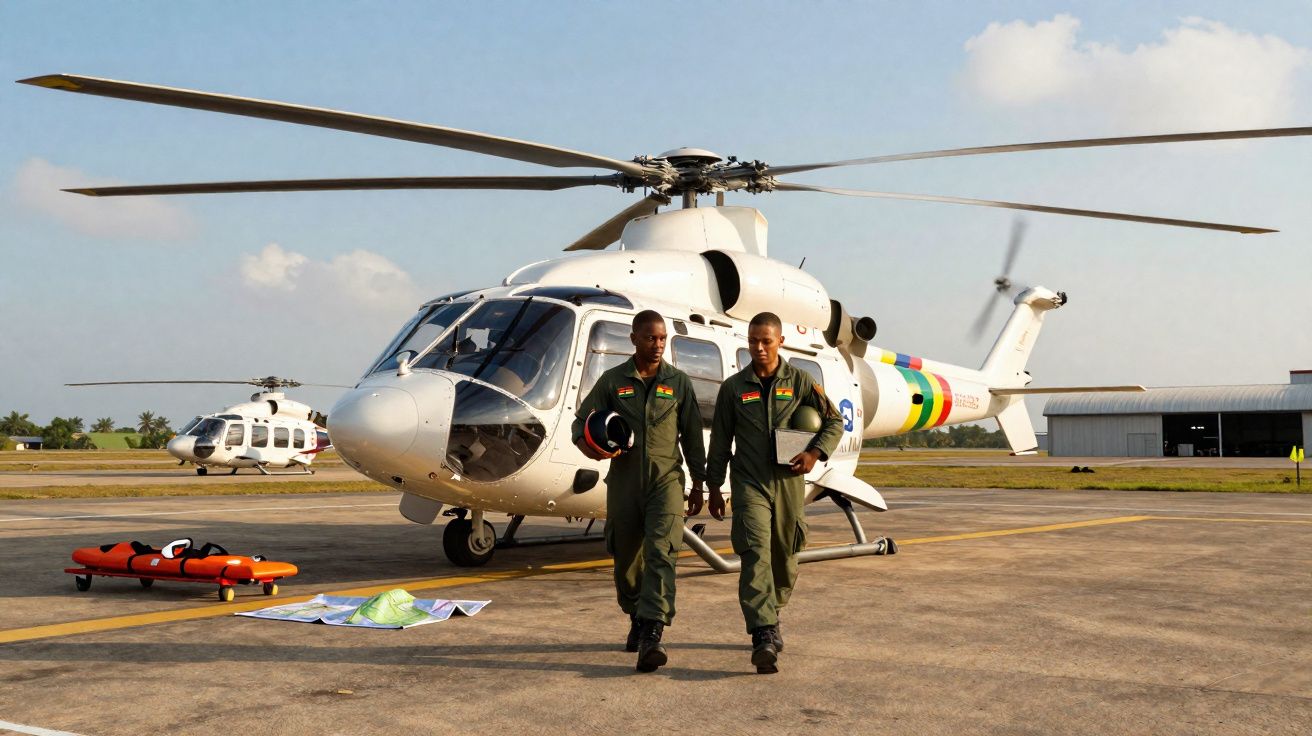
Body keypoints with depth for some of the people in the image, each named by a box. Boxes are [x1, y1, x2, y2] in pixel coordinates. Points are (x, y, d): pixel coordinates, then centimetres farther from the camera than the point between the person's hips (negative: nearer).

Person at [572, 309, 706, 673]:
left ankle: (652, 634, -24)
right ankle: (637, 619, 34)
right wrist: (588, 445, -13)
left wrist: (699, 481, 11)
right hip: (624, 480, 2)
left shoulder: (679, 382, 6)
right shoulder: (612, 380, 6)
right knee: (626, 558, 10)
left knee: (661, 554, -16)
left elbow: (692, 435, 11)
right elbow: (582, 420, 9)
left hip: (666, 480, -1)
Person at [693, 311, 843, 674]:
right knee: (756, 554, -16)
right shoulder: (733, 388, 7)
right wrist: (713, 488, 9)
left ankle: (770, 619, 33)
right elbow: (720, 441, 11)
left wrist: (814, 454, -5)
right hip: (749, 483, -1)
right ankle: (764, 637, -25)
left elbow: (834, 421, 11)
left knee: (784, 559, 10)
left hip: (788, 482, 2)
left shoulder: (800, 381, 6)